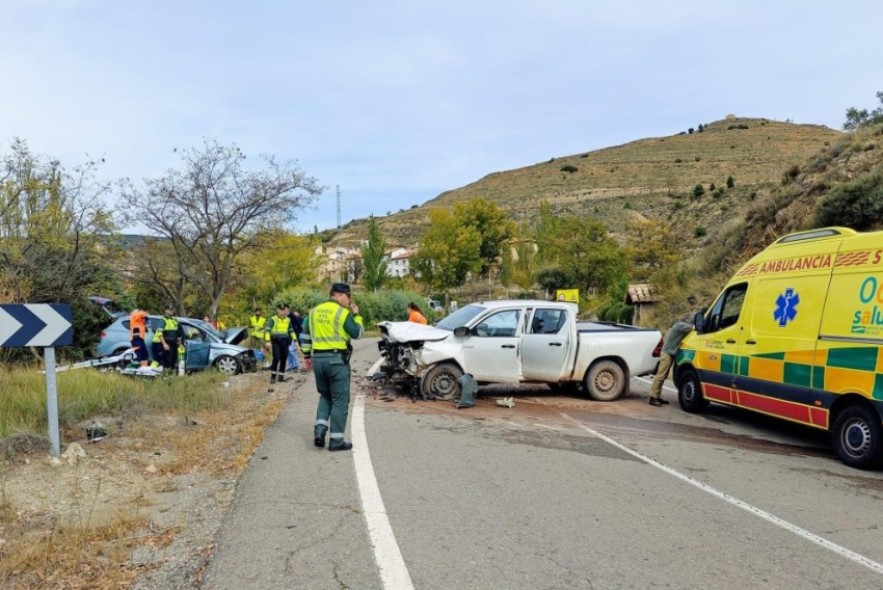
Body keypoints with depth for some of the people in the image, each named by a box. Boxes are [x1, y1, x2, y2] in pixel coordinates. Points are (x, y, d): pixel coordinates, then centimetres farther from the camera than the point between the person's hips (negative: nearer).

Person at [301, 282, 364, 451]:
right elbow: (357, 334, -7)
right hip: (337, 359, -6)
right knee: (340, 400, 3)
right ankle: (336, 440, 4)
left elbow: (306, 335, 14)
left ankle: (319, 430, 7)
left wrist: (307, 356, 21)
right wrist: (356, 315, 4)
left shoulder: (314, 311, 11)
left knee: (325, 396, 22)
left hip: (318, 359, 6)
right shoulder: (343, 312, -9)